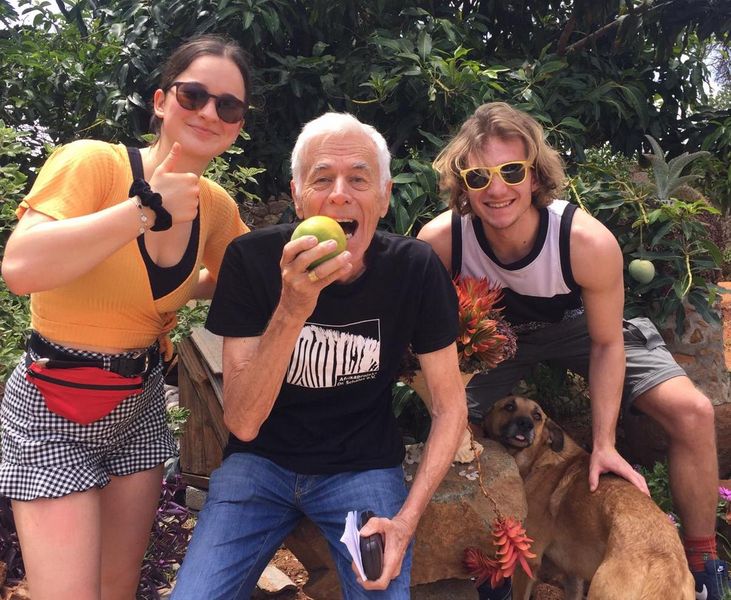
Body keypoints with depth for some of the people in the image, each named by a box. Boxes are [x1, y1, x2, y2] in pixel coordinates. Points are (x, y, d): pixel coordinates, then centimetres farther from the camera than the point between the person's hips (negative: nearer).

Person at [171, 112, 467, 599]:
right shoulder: (252, 259, -16)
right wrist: (292, 310, -35)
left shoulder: (416, 269, -14)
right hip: (262, 458, 0)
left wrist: (407, 519, -15)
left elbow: (450, 404, -4)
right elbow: (242, 423, -20)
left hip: (365, 467, 1)